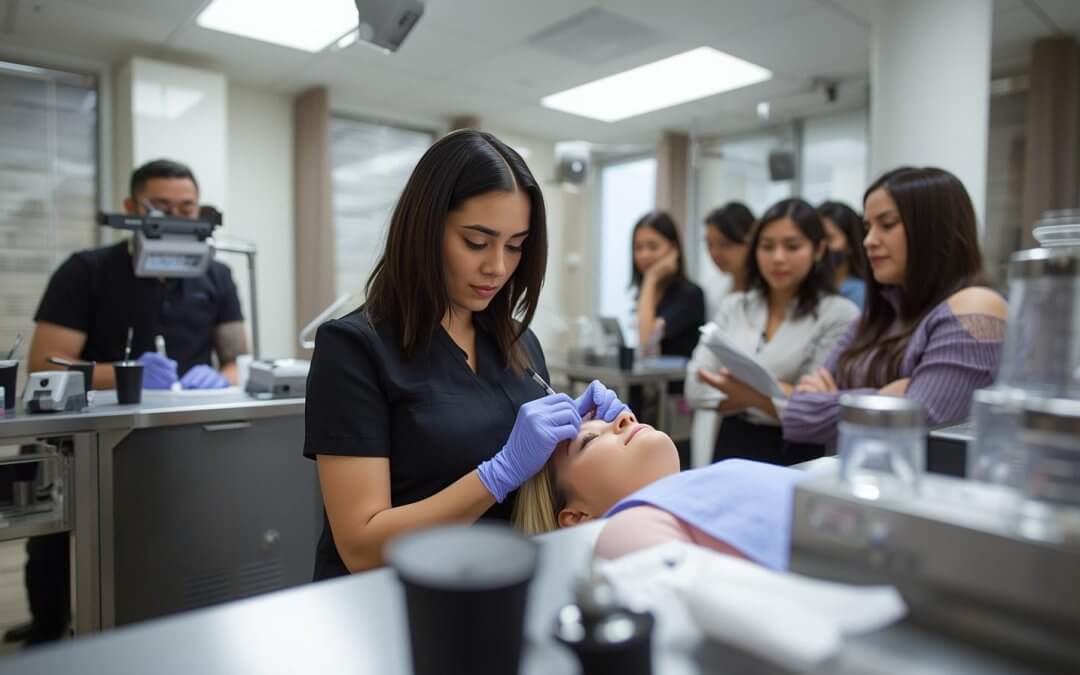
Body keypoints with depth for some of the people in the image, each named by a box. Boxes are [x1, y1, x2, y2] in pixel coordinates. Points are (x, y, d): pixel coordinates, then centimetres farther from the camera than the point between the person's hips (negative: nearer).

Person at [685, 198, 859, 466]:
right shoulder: (733, 306, 7)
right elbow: (697, 387, -1)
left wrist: (757, 397, -23)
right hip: (732, 446, 3)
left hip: (795, 456, -2)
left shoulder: (840, 314, -4)